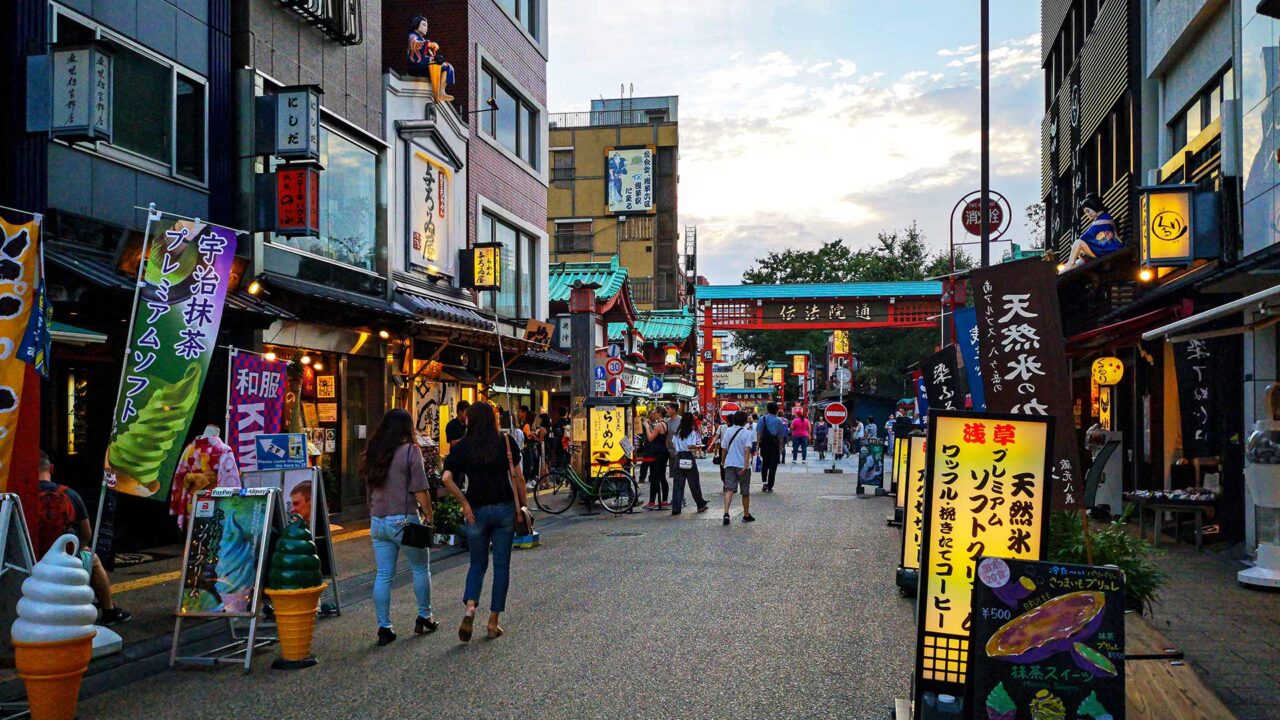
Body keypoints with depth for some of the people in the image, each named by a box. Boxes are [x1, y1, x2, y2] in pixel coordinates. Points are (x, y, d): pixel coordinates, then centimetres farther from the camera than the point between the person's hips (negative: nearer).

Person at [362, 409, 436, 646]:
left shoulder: (373, 453, 8)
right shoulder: (410, 451, -10)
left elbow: (370, 485, 14)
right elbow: (420, 490, -12)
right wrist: (429, 515, -2)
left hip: (377, 521, 5)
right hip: (404, 520, -5)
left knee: (383, 575, 7)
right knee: (421, 568, 14)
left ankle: (384, 628, 8)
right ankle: (424, 617, 23)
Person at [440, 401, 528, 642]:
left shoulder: (463, 447, -1)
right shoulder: (506, 441, 0)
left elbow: (446, 479, -13)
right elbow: (517, 476, 0)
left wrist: (464, 502, -5)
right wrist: (524, 503, 7)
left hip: (477, 511, 0)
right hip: (505, 509, 0)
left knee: (478, 563, 16)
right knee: (501, 565, 8)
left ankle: (470, 608, -8)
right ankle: (493, 623, 10)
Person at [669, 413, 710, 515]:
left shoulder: (677, 433, 8)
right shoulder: (692, 433, -9)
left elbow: (673, 445, 8)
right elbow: (690, 446, -18)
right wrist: (697, 446, -1)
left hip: (679, 458, 4)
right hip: (688, 457, -4)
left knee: (678, 484, 4)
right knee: (694, 483, 8)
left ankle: (676, 508, -1)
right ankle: (701, 505, 21)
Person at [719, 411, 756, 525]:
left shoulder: (728, 431, 4)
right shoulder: (746, 433, -8)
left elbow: (724, 448, 8)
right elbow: (747, 450, -19)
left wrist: (722, 461, 22)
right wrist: (746, 464, -23)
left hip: (729, 464, 3)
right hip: (742, 465, -3)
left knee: (729, 489, -6)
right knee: (745, 492, 13)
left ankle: (726, 513, -26)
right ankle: (746, 515, 24)